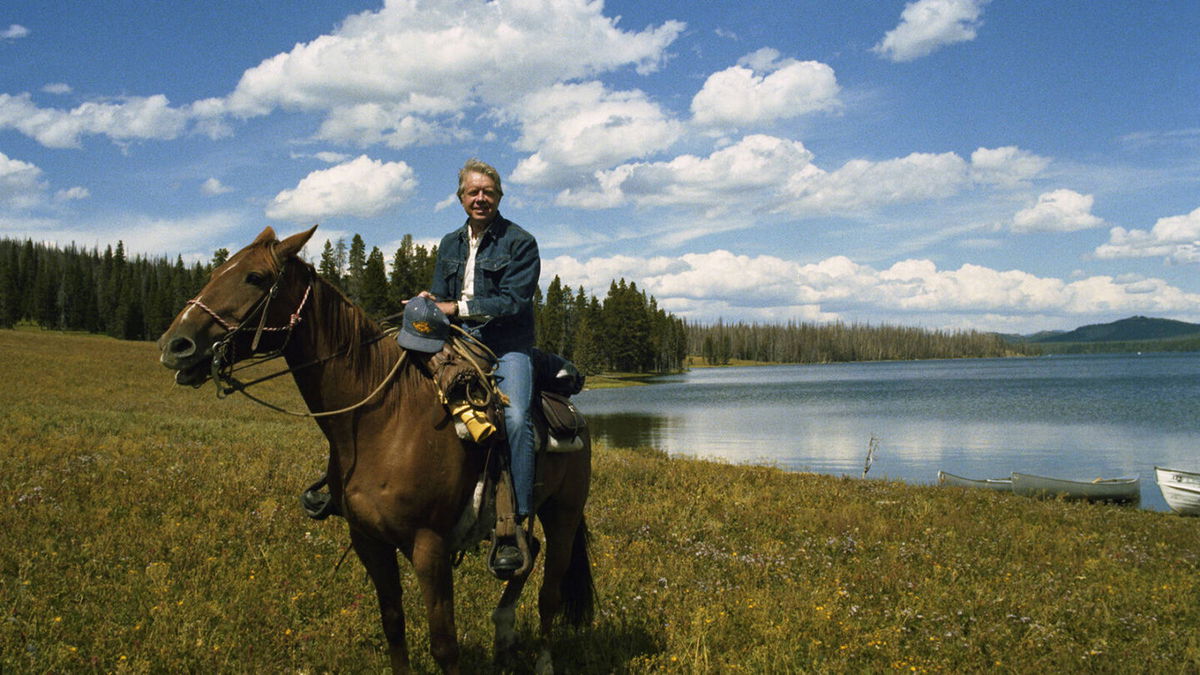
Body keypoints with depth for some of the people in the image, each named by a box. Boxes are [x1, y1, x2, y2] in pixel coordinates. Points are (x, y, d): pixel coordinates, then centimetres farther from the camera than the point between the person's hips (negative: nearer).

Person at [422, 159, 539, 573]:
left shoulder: (520, 242, 0)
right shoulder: (450, 244, 18)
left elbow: (514, 301, -10)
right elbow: (440, 297, 20)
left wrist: (458, 308, -16)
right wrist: (428, 304, -5)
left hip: (507, 347, -6)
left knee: (515, 417, -29)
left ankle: (510, 527, -30)